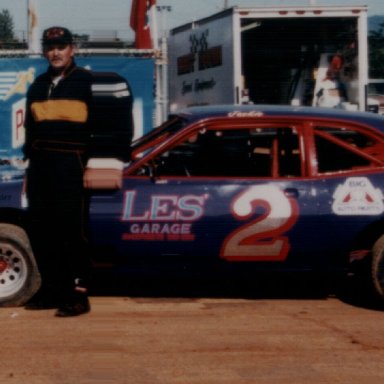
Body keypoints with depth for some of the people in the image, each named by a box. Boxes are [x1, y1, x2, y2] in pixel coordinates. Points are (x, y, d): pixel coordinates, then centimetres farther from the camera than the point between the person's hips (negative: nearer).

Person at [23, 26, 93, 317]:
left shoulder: (87, 82, 0)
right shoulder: (37, 87, 19)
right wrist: (30, 161, 18)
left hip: (71, 167, -6)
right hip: (40, 167, 7)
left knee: (73, 230, -8)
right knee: (42, 232, 6)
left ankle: (78, 294, -6)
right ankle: (52, 290, 15)